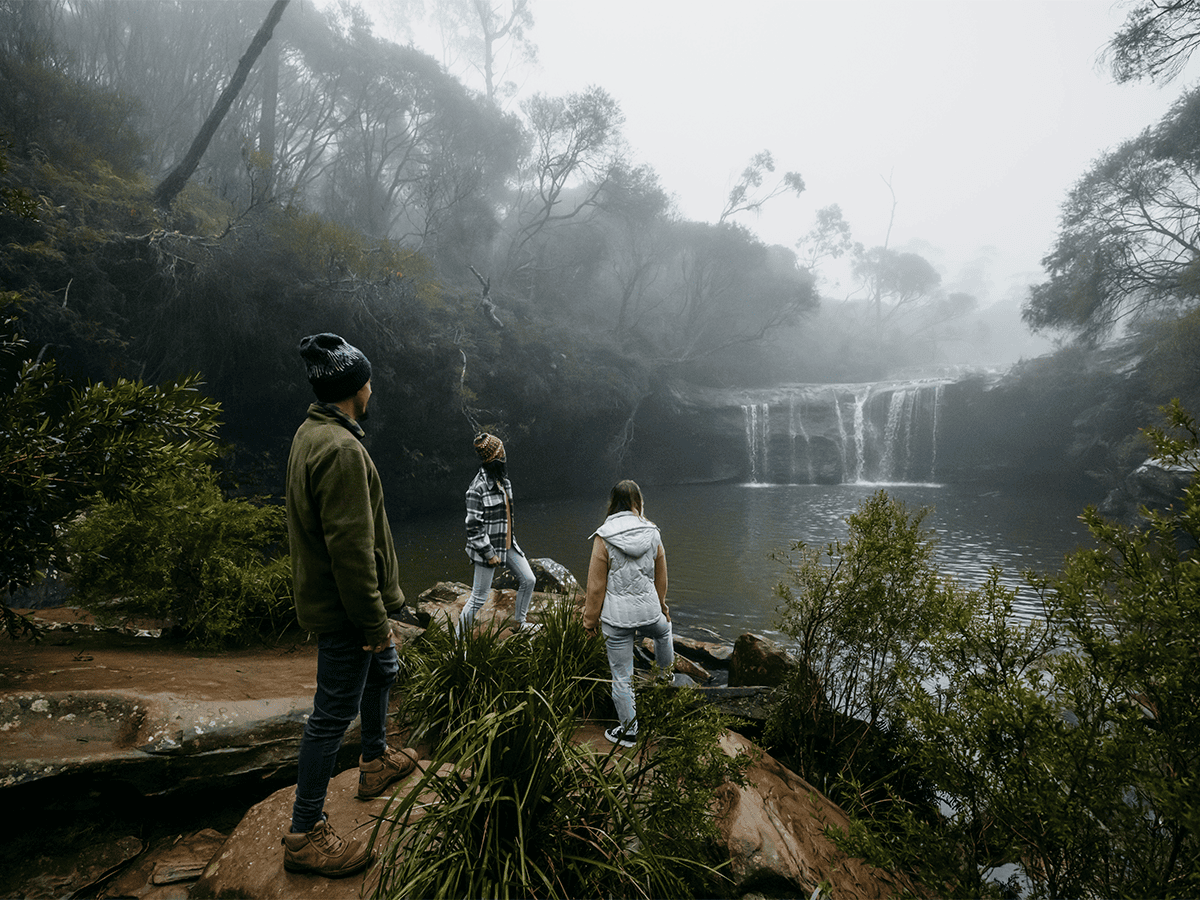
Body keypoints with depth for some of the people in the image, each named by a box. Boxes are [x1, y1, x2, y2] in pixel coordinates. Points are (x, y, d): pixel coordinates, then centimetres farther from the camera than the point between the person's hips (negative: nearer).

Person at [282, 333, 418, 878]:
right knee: (334, 713, 1)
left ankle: (376, 761, 47)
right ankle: (305, 834, 15)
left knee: (382, 670, 28)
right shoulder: (341, 450, -27)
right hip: (343, 607, -11)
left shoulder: (311, 434, 7)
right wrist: (373, 619, -21)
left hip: (325, 592, 11)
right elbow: (350, 547, -28)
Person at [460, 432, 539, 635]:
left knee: (528, 580, 14)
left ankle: (520, 622, 35)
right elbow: (473, 526, -20)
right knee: (479, 598, 0)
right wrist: (489, 553, -18)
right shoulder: (478, 488, -21)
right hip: (487, 548, -8)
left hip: (507, 544, 9)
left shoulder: (502, 480, 6)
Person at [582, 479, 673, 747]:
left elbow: (596, 584, -7)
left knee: (621, 677, 10)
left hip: (616, 617, -3)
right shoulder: (652, 534, -3)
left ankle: (628, 731, 23)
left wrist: (590, 619, 5)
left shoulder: (604, 538, -12)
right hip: (648, 611, 3)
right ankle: (666, 669, 61)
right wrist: (662, 608, 26)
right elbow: (661, 578, 10)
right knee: (663, 630, 38)